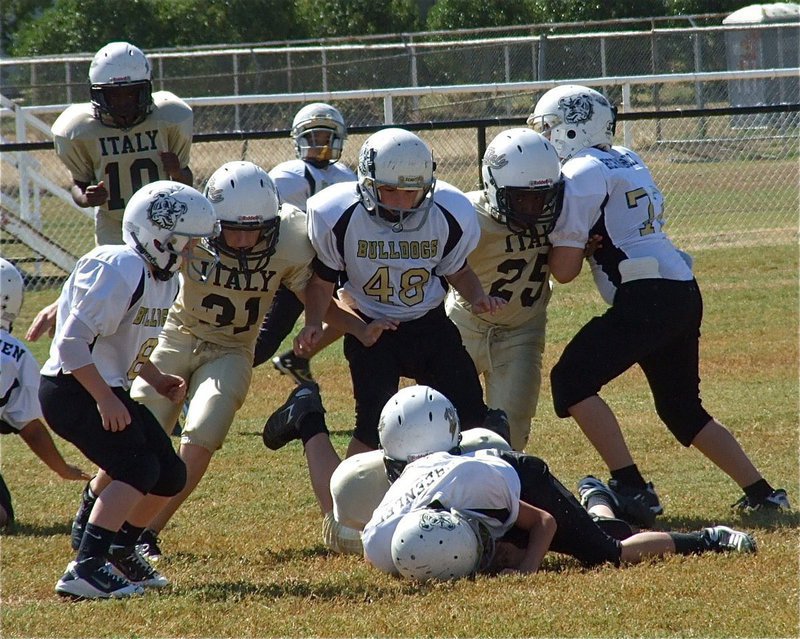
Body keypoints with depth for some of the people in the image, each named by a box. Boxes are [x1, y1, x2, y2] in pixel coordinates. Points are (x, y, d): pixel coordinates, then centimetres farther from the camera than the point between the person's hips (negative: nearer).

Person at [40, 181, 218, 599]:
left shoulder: (163, 277, 9)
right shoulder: (120, 271, -23)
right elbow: (72, 344, -25)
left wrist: (156, 380, 7)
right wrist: (106, 400, -25)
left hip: (107, 390, 10)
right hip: (71, 390, -10)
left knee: (170, 474, 10)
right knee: (139, 467, -23)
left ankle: (120, 551, 31)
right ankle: (85, 570, -26)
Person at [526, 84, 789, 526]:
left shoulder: (580, 174, -6)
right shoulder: (627, 161, 21)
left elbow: (564, 270, -7)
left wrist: (551, 238, 11)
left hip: (647, 298, -9)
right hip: (685, 294, 9)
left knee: (572, 379, -8)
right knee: (682, 409, 20)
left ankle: (631, 489, -15)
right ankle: (760, 493, 20)